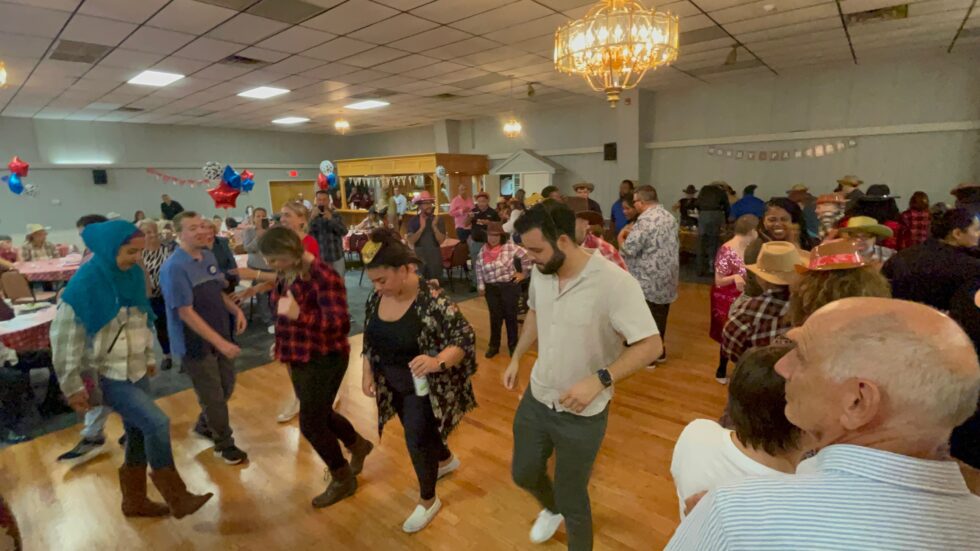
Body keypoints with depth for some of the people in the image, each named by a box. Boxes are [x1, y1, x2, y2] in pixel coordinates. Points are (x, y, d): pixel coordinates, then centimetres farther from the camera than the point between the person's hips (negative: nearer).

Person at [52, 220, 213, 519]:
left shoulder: (134, 274, 0)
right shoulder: (85, 283, -20)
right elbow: (63, 336, -15)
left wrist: (149, 357, 17)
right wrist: (72, 385, -12)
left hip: (136, 370, 7)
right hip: (106, 375, -7)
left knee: (139, 435, 14)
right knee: (157, 424, -16)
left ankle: (135, 501, 33)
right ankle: (177, 498, 1)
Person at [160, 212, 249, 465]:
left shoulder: (208, 256, 2)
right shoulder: (174, 267, -22)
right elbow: (186, 312, -24)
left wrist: (236, 310, -6)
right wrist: (220, 342, -26)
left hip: (221, 336, 7)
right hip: (196, 342, -7)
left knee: (226, 387, 21)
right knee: (213, 396, 9)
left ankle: (204, 426, 47)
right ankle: (224, 444, 30)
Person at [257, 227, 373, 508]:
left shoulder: (322, 277, -25)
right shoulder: (287, 273, 2)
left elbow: (341, 323, -32)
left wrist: (298, 315, -42)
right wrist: (282, 345, 17)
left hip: (324, 360, -9)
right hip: (300, 358, 9)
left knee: (311, 425, 2)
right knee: (320, 414, 23)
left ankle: (343, 480, 26)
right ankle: (358, 446, 50)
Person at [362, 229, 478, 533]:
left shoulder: (432, 300, -28)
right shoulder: (376, 298, -6)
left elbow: (465, 339, -27)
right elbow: (369, 339, 8)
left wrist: (438, 361, -44)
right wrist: (367, 373, 2)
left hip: (425, 388, -7)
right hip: (394, 386, 7)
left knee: (417, 442, 5)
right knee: (421, 432, 25)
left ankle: (428, 501, 34)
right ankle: (446, 460, 57)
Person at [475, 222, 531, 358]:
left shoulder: (509, 247, -10)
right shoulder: (483, 251, 2)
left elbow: (526, 256, -7)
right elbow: (479, 270, 9)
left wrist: (524, 273, -2)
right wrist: (480, 286, 6)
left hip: (509, 286, -2)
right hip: (491, 288, 3)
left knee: (510, 316, 8)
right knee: (495, 317, 10)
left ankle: (513, 345, 25)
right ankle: (493, 345, 27)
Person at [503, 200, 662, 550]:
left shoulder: (615, 283, -28)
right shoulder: (540, 272, -8)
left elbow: (651, 346, -24)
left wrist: (598, 380, -33)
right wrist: (516, 357, 7)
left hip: (582, 414, -6)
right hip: (536, 399, 6)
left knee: (572, 500, 12)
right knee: (523, 474, 24)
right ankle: (551, 509, 58)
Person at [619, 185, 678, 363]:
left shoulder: (645, 220, -19)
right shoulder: (669, 217, 11)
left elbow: (629, 249, -23)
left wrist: (621, 240, -1)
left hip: (649, 279, -9)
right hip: (667, 276, 9)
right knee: (660, 313, 17)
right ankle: (659, 347, 28)